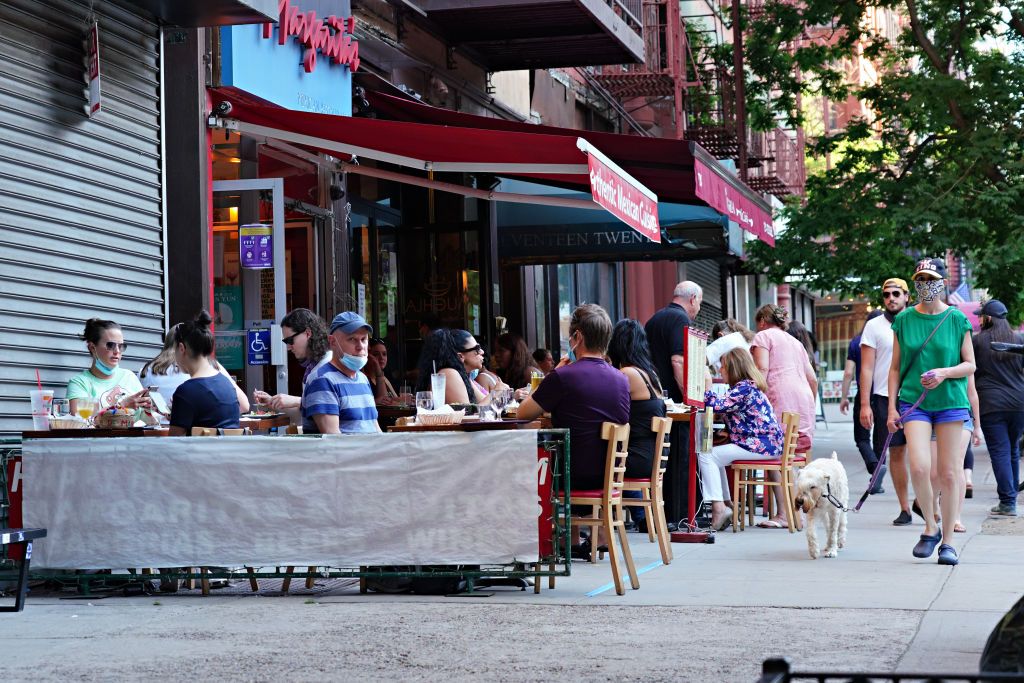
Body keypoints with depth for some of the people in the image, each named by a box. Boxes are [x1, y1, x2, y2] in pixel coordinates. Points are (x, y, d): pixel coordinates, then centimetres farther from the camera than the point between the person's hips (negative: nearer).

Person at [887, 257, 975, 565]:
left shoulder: (957, 319, 1)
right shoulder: (903, 320, 4)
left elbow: (970, 365, 4)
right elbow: (895, 368, 8)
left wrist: (944, 372, -15)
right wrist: (892, 408, 2)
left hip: (950, 402, 0)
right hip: (914, 402, 0)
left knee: (948, 473, 1)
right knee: (919, 467, -16)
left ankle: (947, 541, 12)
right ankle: (930, 527, 6)